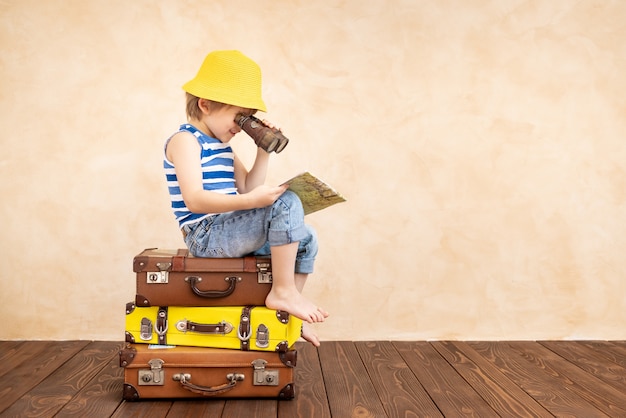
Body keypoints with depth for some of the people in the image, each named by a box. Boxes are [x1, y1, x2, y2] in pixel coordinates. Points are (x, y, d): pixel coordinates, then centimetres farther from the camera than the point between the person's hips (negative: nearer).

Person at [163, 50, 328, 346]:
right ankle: (283, 291, -17)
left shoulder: (221, 146, 18)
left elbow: (247, 188, 14)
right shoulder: (184, 141, -11)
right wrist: (250, 200, -36)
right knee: (287, 203, -24)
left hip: (228, 232, 9)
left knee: (306, 239, 7)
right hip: (206, 235, -9)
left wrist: (264, 151, 4)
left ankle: (287, 311, 14)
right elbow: (194, 200, -25)